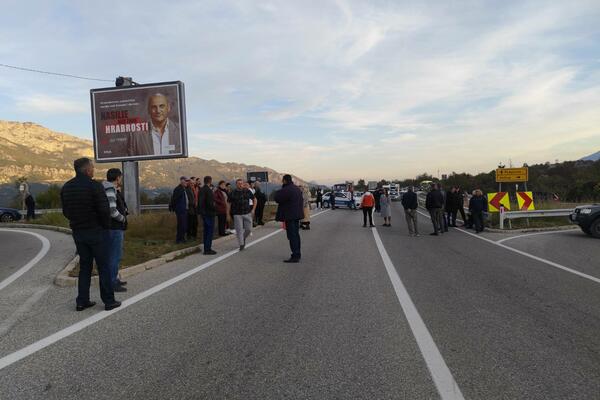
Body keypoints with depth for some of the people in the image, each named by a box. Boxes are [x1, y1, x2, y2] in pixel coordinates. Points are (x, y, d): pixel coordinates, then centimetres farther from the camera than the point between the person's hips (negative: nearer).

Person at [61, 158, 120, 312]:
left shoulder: (66, 187, 5)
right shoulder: (94, 186, -16)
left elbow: (66, 212, 9)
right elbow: (104, 210, -19)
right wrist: (106, 226, -3)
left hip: (78, 232, 6)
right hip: (96, 231, -6)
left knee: (84, 266, 15)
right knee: (103, 266, 2)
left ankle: (82, 301, 18)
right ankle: (109, 301, 7)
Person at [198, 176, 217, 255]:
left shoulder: (201, 189, 11)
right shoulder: (208, 190, -17)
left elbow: (199, 202, 15)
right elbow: (210, 203, -22)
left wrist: (201, 210, 17)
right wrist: (214, 209, -8)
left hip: (203, 213, 9)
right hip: (209, 213, -9)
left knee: (206, 231, 15)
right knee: (210, 231, -4)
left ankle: (206, 248, 21)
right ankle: (208, 249, -2)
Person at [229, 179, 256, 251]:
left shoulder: (247, 191, 2)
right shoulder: (233, 193, -3)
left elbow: (254, 200, 12)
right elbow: (228, 203, 2)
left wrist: (253, 209, 4)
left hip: (247, 213, 2)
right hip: (237, 214, -2)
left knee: (248, 229, 3)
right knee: (239, 230, -4)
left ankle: (244, 238, 32)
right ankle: (241, 245, 8)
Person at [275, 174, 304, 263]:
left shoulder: (286, 190, -18)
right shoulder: (297, 188, 12)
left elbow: (277, 198, -16)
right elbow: (301, 201, 20)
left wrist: (279, 191, -3)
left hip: (290, 216, -9)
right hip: (297, 215, 9)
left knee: (292, 236, -7)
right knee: (296, 234, 17)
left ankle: (295, 256, -7)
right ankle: (298, 254, 25)